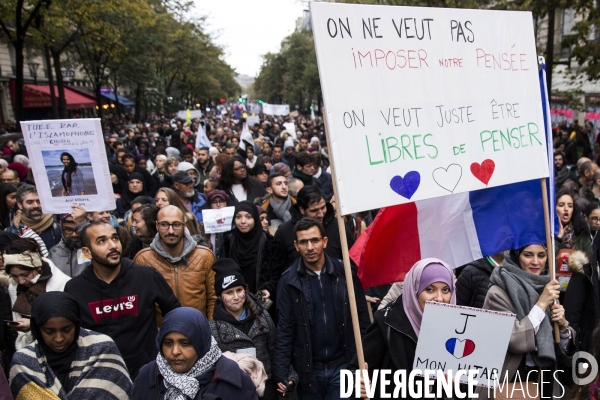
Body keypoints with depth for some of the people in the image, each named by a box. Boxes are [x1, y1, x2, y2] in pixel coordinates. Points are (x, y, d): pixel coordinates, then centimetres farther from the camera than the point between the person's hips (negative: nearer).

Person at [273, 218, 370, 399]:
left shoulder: (345, 273, -4)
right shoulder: (289, 280, -5)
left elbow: (362, 321, 0)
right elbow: (284, 328, -5)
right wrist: (281, 373, -10)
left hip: (343, 365, 0)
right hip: (308, 369, 0)